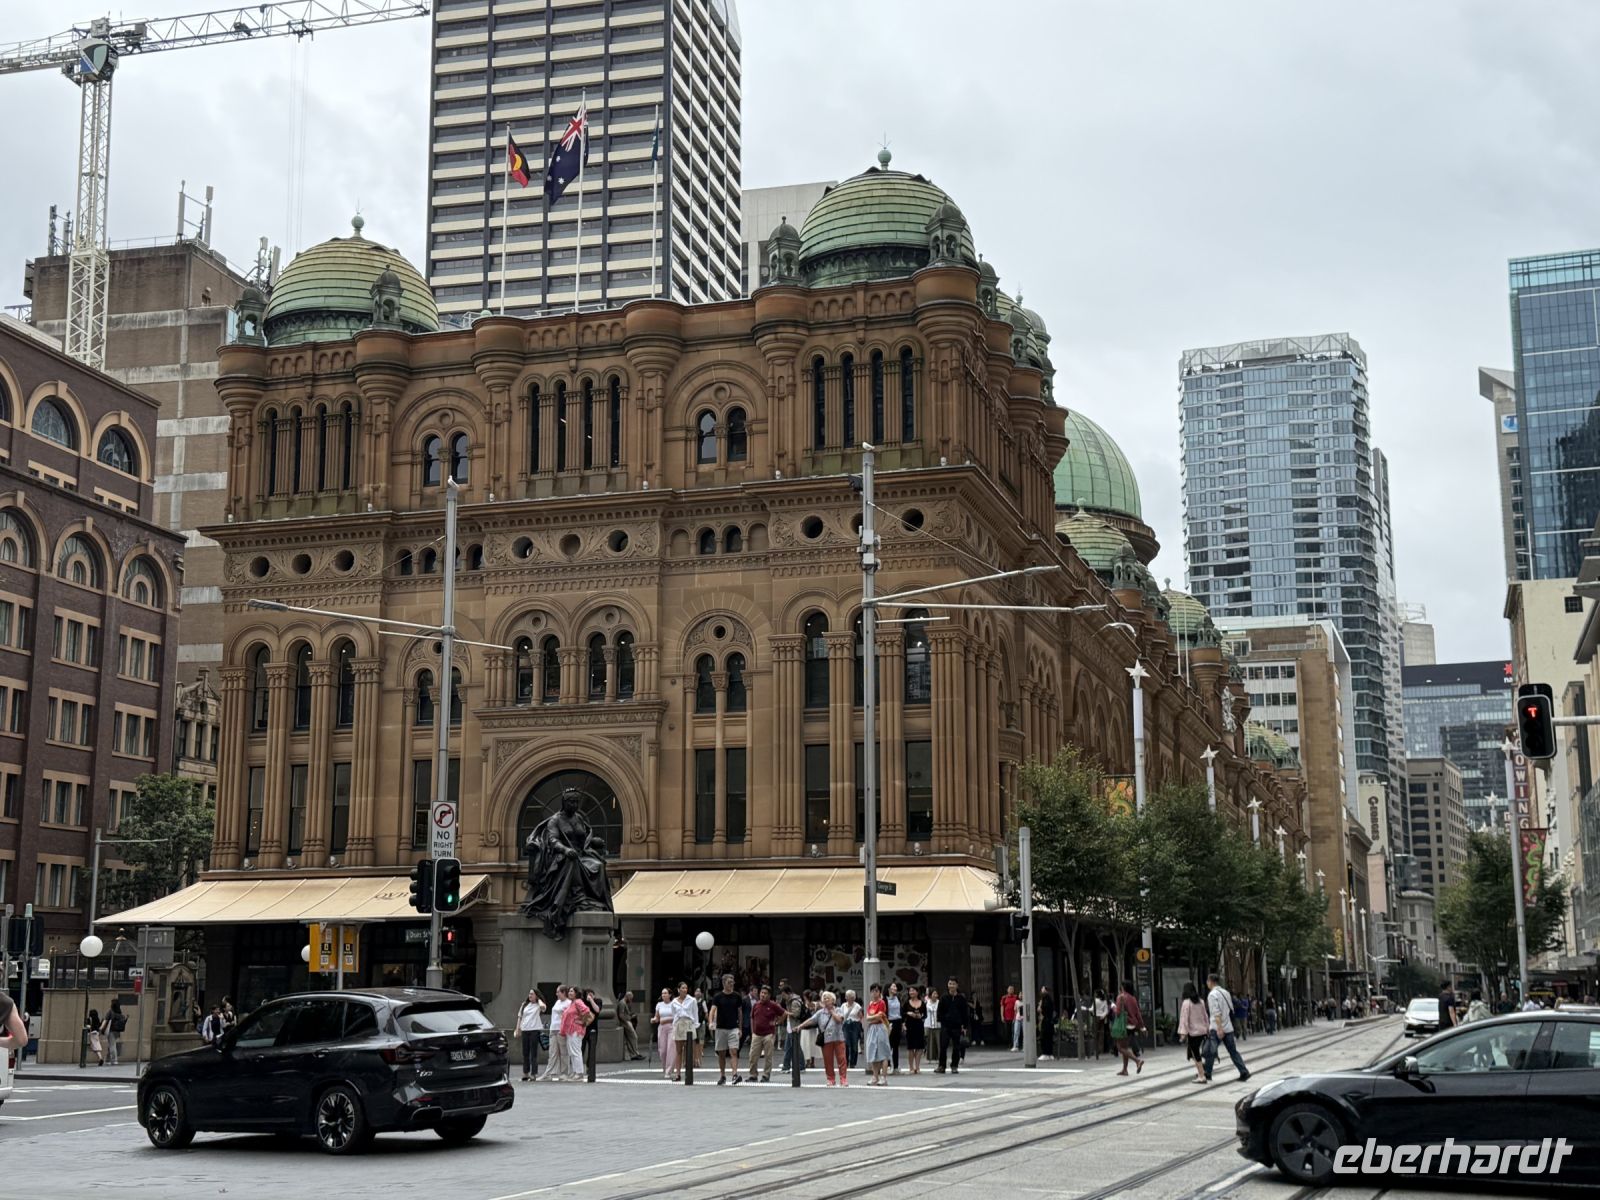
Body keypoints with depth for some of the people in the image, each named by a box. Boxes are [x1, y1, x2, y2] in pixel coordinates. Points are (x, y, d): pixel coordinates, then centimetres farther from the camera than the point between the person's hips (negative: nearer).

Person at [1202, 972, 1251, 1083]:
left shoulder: (1212, 994, -11)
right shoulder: (1225, 992, 13)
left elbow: (1217, 1013, -20)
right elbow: (1231, 1010, 18)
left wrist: (1219, 1029, -24)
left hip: (1216, 1028, -8)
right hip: (1228, 1027, 8)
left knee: (1209, 1052, 1)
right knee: (1233, 1051, 10)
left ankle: (1207, 1076, 5)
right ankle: (1244, 1072, 4)